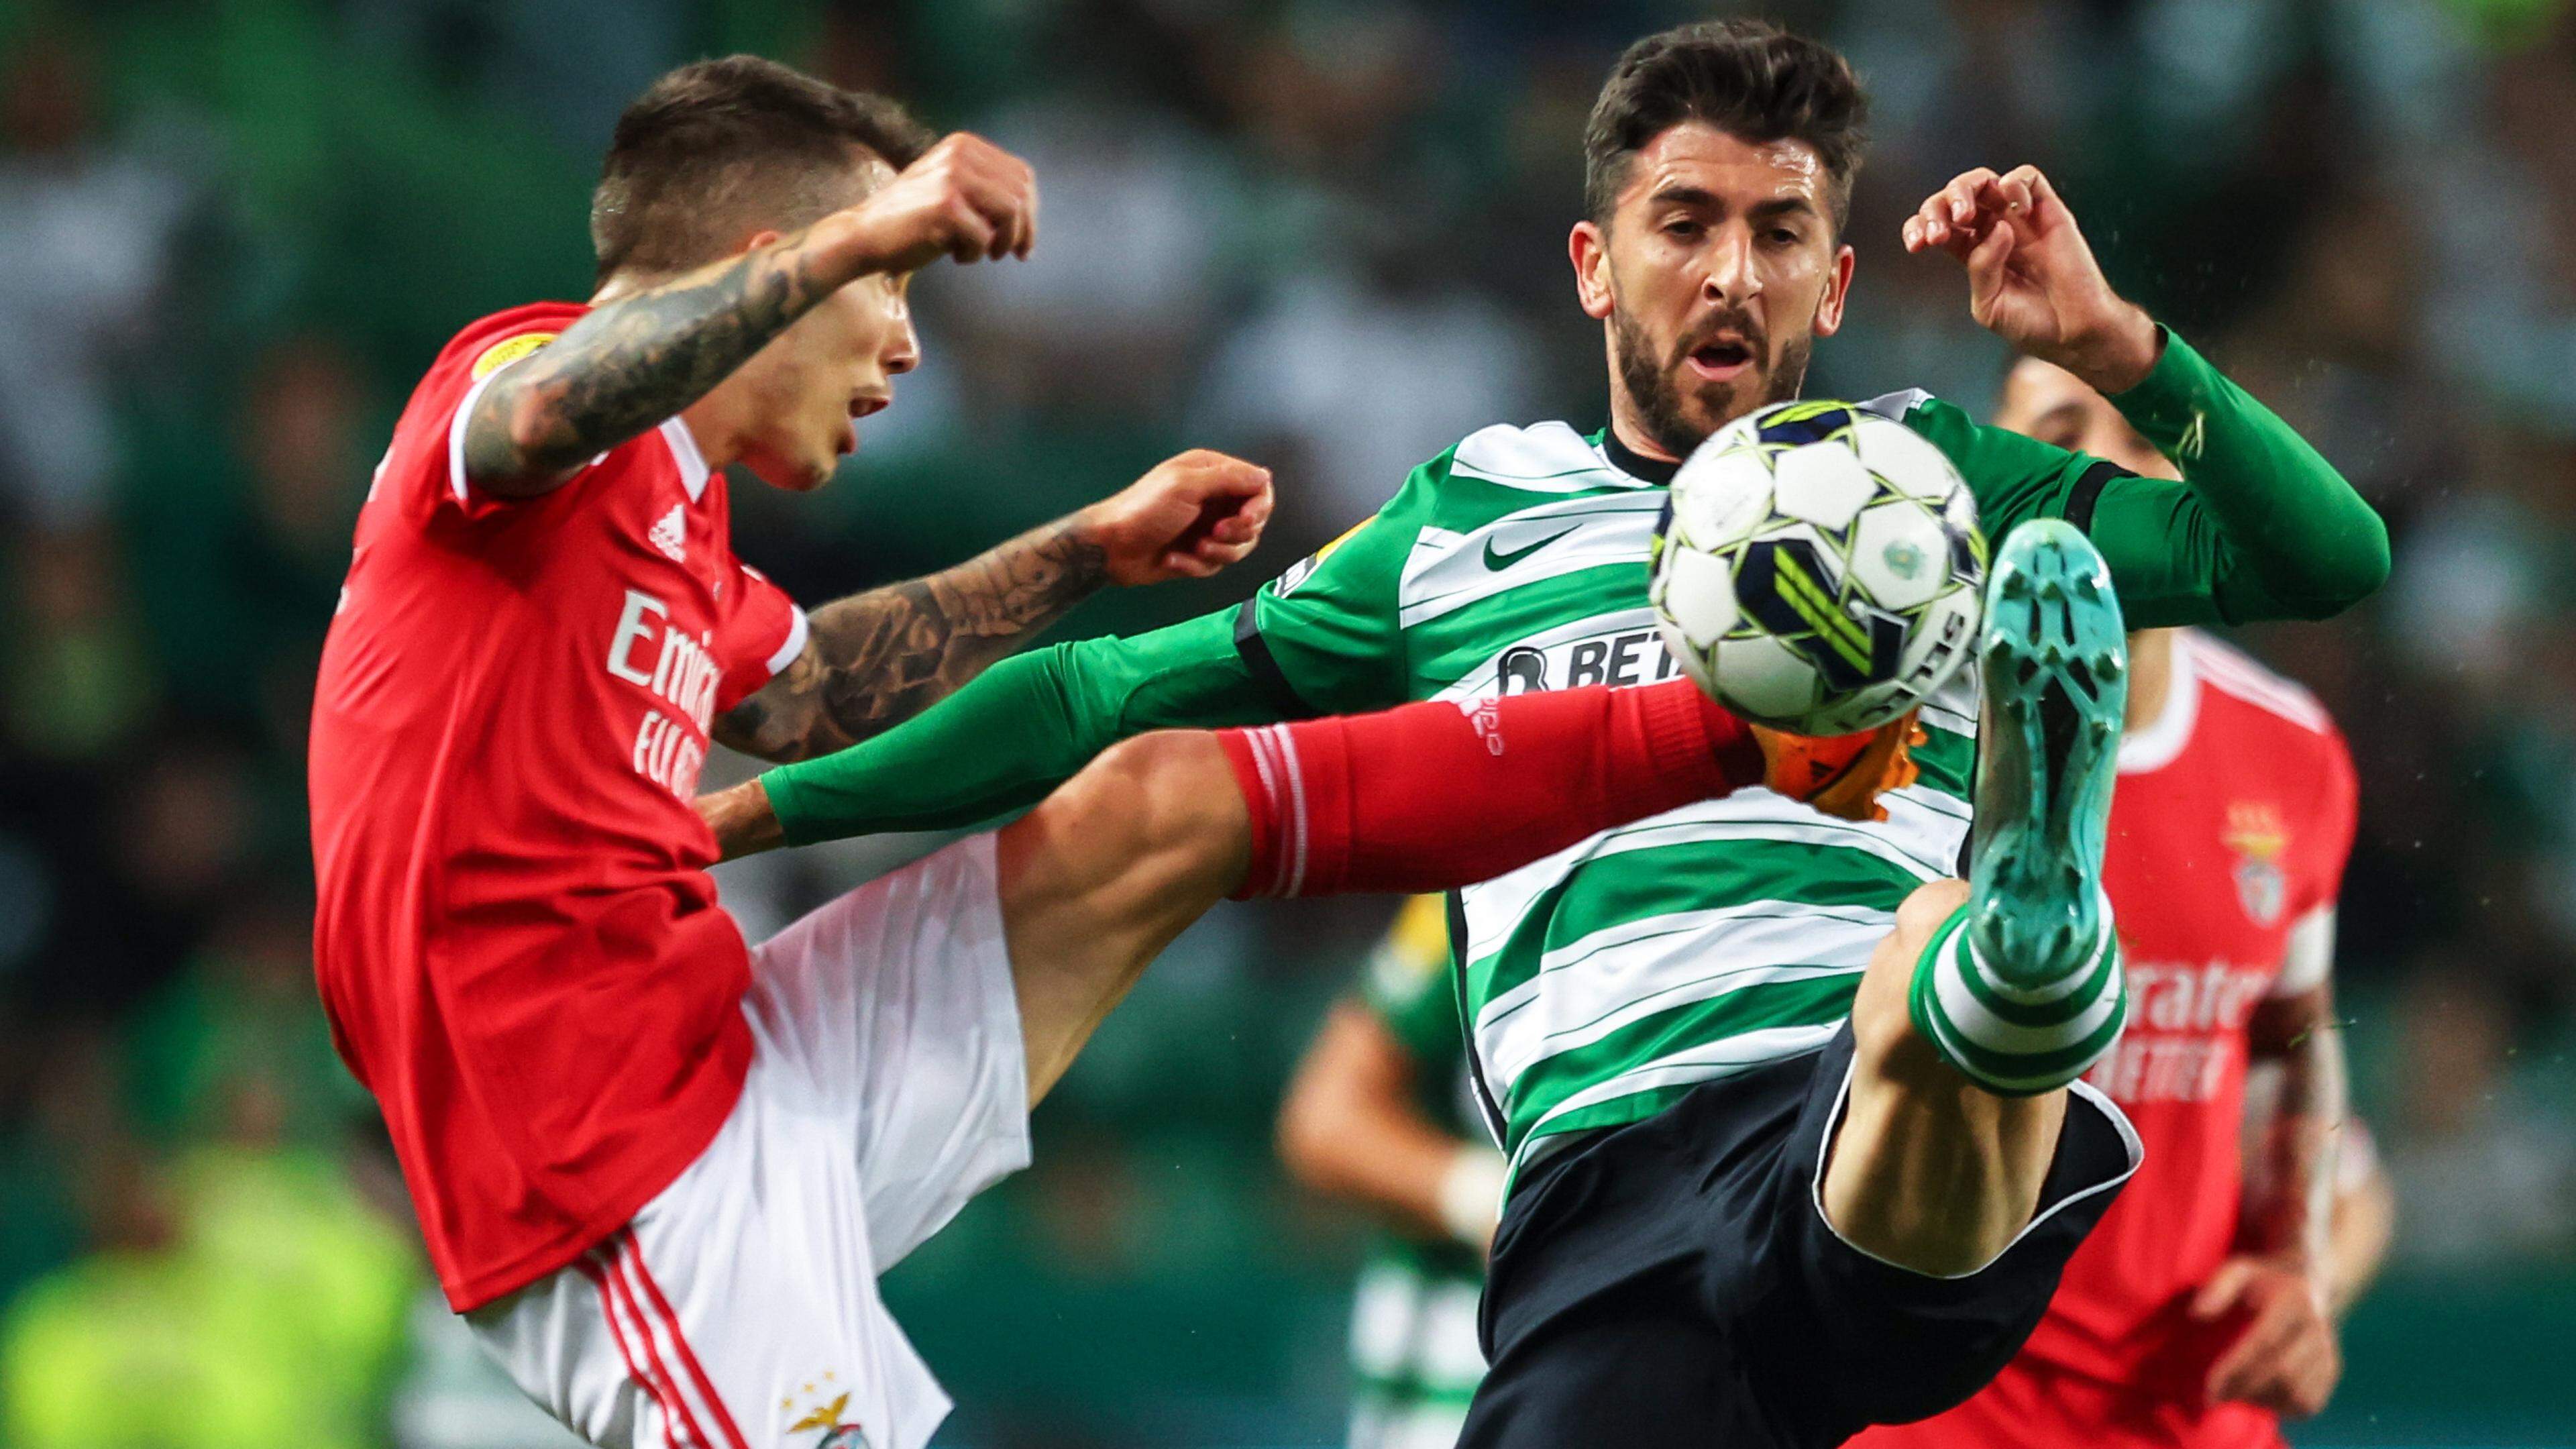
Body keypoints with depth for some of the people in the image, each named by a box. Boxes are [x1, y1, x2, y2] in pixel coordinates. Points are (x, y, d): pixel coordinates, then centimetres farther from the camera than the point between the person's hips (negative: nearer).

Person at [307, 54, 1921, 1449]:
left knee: (1162, 814, 14)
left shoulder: (670, 521, 21)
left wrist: (1095, 550, 45)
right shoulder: (510, 373, -9)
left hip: (739, 1053, 10)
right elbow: (545, 415, -37)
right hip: (629, 1175, -10)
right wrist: (867, 233, -41)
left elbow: (809, 687, 42)